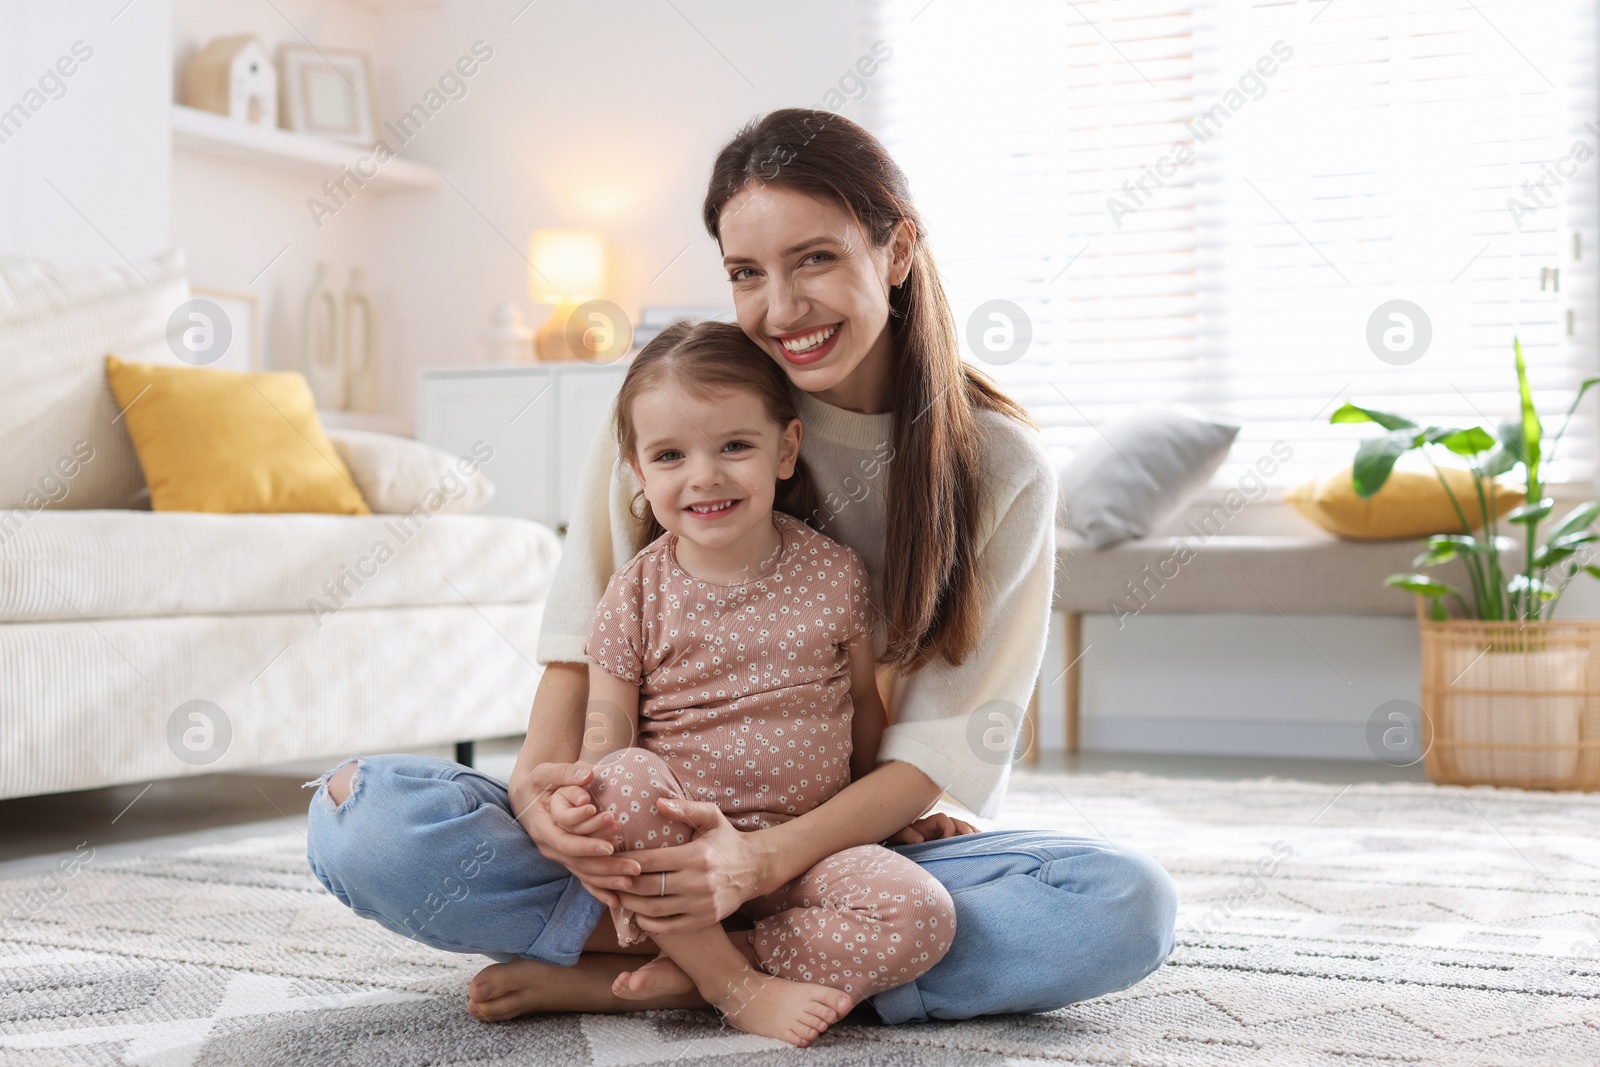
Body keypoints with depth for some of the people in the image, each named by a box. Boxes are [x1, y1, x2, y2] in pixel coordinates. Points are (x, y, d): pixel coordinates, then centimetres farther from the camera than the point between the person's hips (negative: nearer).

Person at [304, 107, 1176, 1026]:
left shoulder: (1002, 468, -5)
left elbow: (949, 738, -9)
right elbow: (587, 631, 1)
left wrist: (767, 862, -26)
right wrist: (543, 771, -21)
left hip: (859, 840, 0)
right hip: (653, 831, 0)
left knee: (1130, 907, -30)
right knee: (361, 815, -24)